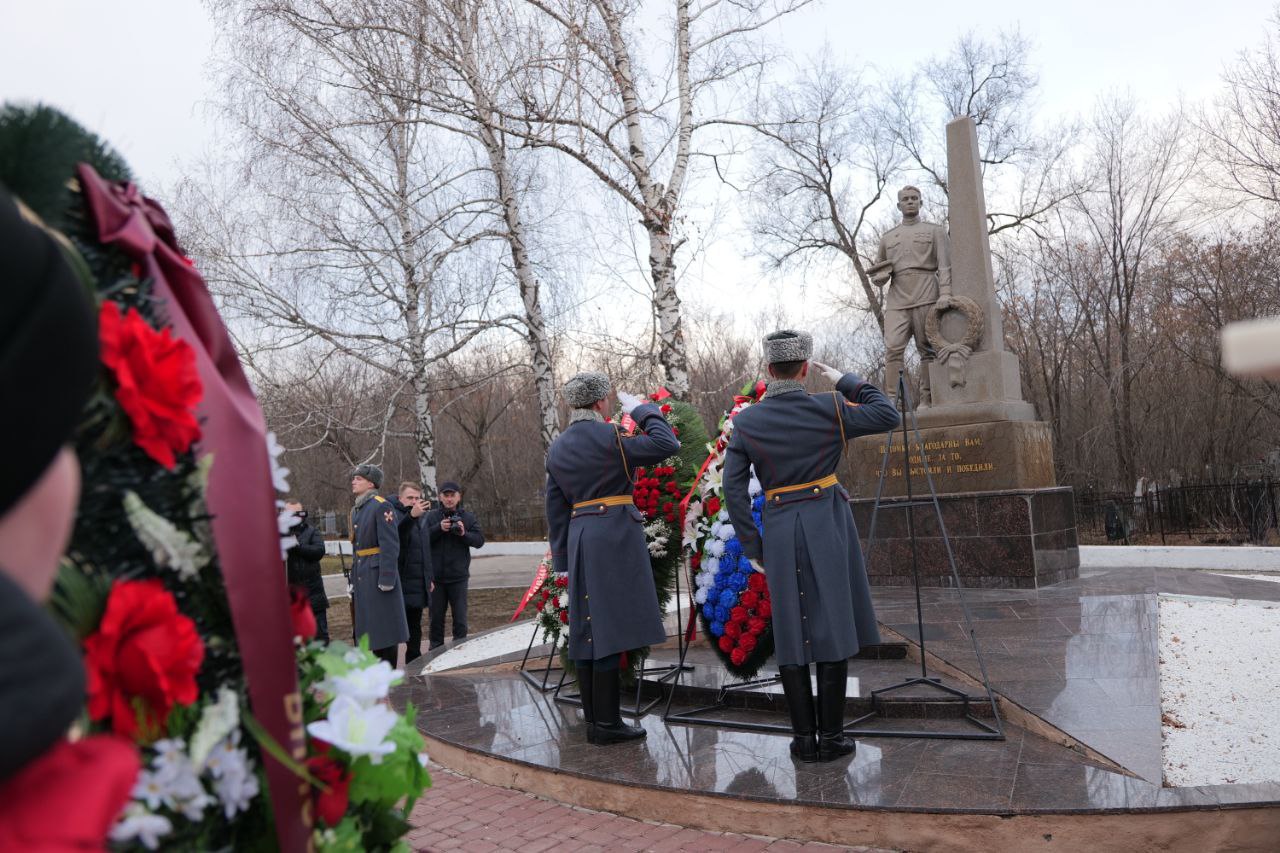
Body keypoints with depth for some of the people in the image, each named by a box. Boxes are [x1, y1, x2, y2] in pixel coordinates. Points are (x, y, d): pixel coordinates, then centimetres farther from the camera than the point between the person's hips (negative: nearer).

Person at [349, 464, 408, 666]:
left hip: (379, 573, -9)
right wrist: (353, 579, 19)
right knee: (370, 626, 14)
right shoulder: (356, 510, 15)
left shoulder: (382, 506, -11)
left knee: (385, 625, -1)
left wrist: (386, 578, -21)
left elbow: (390, 545, -17)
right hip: (362, 574, 9)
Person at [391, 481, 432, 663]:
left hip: (418, 584, 8)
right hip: (400, 583, -8)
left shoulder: (422, 517, 15)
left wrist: (429, 577, 23)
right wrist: (411, 516, -47)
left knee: (415, 627, 17)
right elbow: (397, 535, -33)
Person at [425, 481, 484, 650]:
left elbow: (480, 540, -3)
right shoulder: (431, 517, 2)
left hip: (458, 576, 0)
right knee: (436, 617, 11)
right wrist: (439, 528, -20)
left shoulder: (469, 517, 4)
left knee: (460, 617, 4)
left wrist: (464, 534, -19)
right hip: (436, 577, 0)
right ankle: (436, 649, 23)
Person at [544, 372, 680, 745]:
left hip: (580, 538, 7)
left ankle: (592, 719, 19)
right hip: (614, 535, -7)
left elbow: (555, 508, 14)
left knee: (587, 627, 11)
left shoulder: (557, 448, 12)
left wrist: (563, 556, 18)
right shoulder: (609, 436, -10)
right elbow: (666, 445, -11)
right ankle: (606, 724, 0)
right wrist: (641, 409, 1)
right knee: (610, 627, -4)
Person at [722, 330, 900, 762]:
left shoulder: (745, 422, -1)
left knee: (791, 632, 9)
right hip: (827, 524, -1)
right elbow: (888, 416, 6)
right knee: (832, 627, 5)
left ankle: (804, 738, 14)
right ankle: (830, 737, 10)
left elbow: (734, 491, -3)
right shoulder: (829, 408, -6)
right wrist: (846, 382, 12)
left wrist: (751, 548, 5)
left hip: (779, 531, 2)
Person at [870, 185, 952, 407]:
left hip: (926, 296, -2)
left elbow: (945, 265, 2)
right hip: (897, 299, 2)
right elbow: (876, 274, 28)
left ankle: (926, 401, -4)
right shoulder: (888, 237, 24)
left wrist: (945, 294, -15)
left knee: (927, 349, -4)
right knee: (892, 348, -13)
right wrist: (881, 276, 2)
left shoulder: (935, 230, 15)